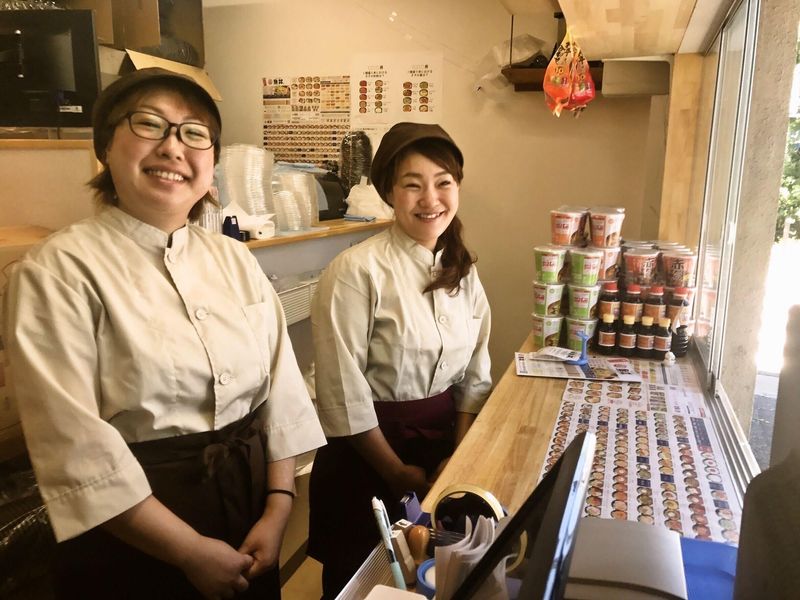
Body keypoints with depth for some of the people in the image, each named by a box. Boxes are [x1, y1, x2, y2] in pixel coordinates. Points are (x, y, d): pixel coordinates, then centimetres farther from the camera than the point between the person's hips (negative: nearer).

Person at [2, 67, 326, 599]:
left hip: (251, 500, 5)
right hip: (131, 542, -4)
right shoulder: (59, 272, -13)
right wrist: (192, 552, -15)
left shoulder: (235, 260, 2)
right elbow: (76, 447, -18)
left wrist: (278, 510, -7)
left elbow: (283, 390, 0)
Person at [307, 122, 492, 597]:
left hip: (445, 441, 5)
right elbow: (344, 393, -18)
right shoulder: (357, 271, -20)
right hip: (369, 453, -5)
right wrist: (397, 472, -10)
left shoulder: (463, 272, 0)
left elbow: (475, 374, 6)